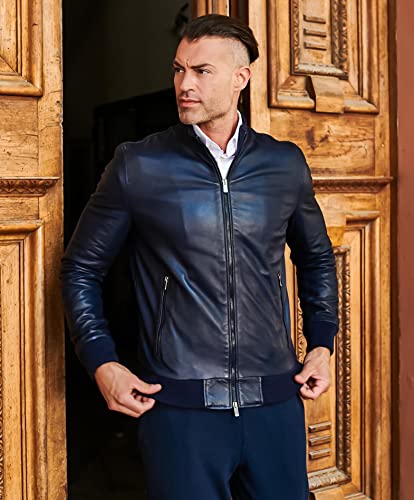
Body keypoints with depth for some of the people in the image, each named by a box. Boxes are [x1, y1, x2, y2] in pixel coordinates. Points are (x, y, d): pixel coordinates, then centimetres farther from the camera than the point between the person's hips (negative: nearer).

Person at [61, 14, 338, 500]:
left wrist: (321, 343, 10)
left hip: (275, 401, 3)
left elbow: (316, 257, 19)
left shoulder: (285, 164, 4)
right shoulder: (137, 167, -3)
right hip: (179, 406, -2)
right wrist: (101, 363, -5)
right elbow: (80, 267, 4)